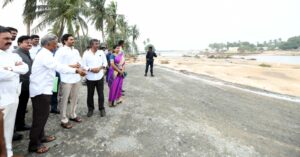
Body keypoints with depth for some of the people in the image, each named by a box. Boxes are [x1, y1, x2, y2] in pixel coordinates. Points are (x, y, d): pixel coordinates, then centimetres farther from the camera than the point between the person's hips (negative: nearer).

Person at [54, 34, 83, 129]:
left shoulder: (76, 51, 14)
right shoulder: (60, 51, -8)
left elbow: (80, 61, 18)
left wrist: (79, 65, -6)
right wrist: (71, 66, -18)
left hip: (76, 78, 7)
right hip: (66, 79, -7)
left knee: (74, 98, 16)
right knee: (64, 100, 4)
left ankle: (73, 115, 33)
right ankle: (64, 120, 14)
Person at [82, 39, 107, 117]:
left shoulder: (101, 52, 3)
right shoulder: (86, 53, -3)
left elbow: (105, 63, 6)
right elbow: (83, 65, -4)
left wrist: (100, 68, -12)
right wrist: (91, 69, -19)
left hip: (100, 77, 1)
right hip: (90, 78, -1)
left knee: (101, 94, 7)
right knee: (90, 94, 10)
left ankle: (102, 108, 23)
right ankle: (90, 109, 27)